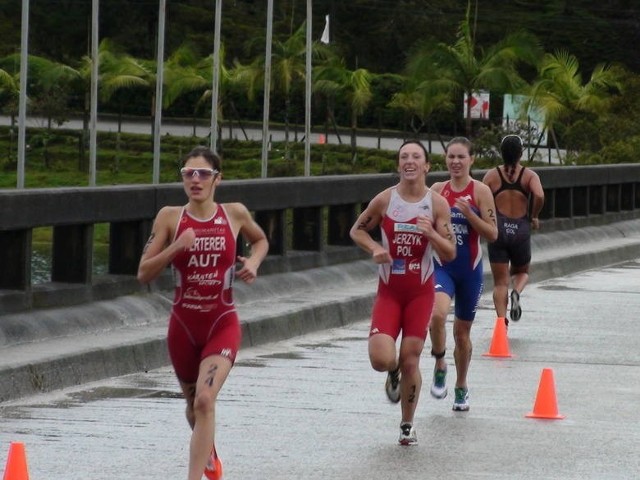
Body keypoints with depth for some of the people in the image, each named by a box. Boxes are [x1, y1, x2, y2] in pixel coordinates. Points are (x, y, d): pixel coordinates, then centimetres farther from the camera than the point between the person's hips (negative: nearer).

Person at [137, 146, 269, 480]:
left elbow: (260, 241, 19)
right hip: (183, 324, 2)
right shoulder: (170, 217, -4)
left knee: (205, 400, -22)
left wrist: (253, 262, -2)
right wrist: (175, 247, -20)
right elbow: (144, 274, -6)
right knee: (194, 403, 20)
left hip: (222, 324, -2)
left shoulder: (235, 214, -3)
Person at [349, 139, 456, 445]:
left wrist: (431, 234, -24)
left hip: (420, 292, 0)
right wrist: (374, 249, -11)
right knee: (381, 359, -15)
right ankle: (394, 373, 24)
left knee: (410, 361, 1)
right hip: (389, 290, 0)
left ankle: (407, 426, 20)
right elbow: (357, 230, 9)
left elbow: (450, 254, -5)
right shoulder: (385, 199, -5)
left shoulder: (437, 204, -5)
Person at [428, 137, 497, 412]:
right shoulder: (437, 190, 4)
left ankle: (461, 388, 30)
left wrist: (468, 214, -21)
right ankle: (440, 365, -4)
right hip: (442, 266, 1)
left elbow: (492, 234, -9)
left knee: (462, 331, 11)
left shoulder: (480, 191, -5)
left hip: (470, 268, -1)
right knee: (438, 314, -28)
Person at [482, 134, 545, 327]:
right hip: (521, 230, 0)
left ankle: (502, 320, -12)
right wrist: (534, 217, 0)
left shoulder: (492, 175, 2)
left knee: (500, 282, 4)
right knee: (521, 272, 23)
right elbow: (539, 196, -17)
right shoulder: (529, 175, 1)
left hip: (498, 230, 0)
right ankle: (516, 293, -10)